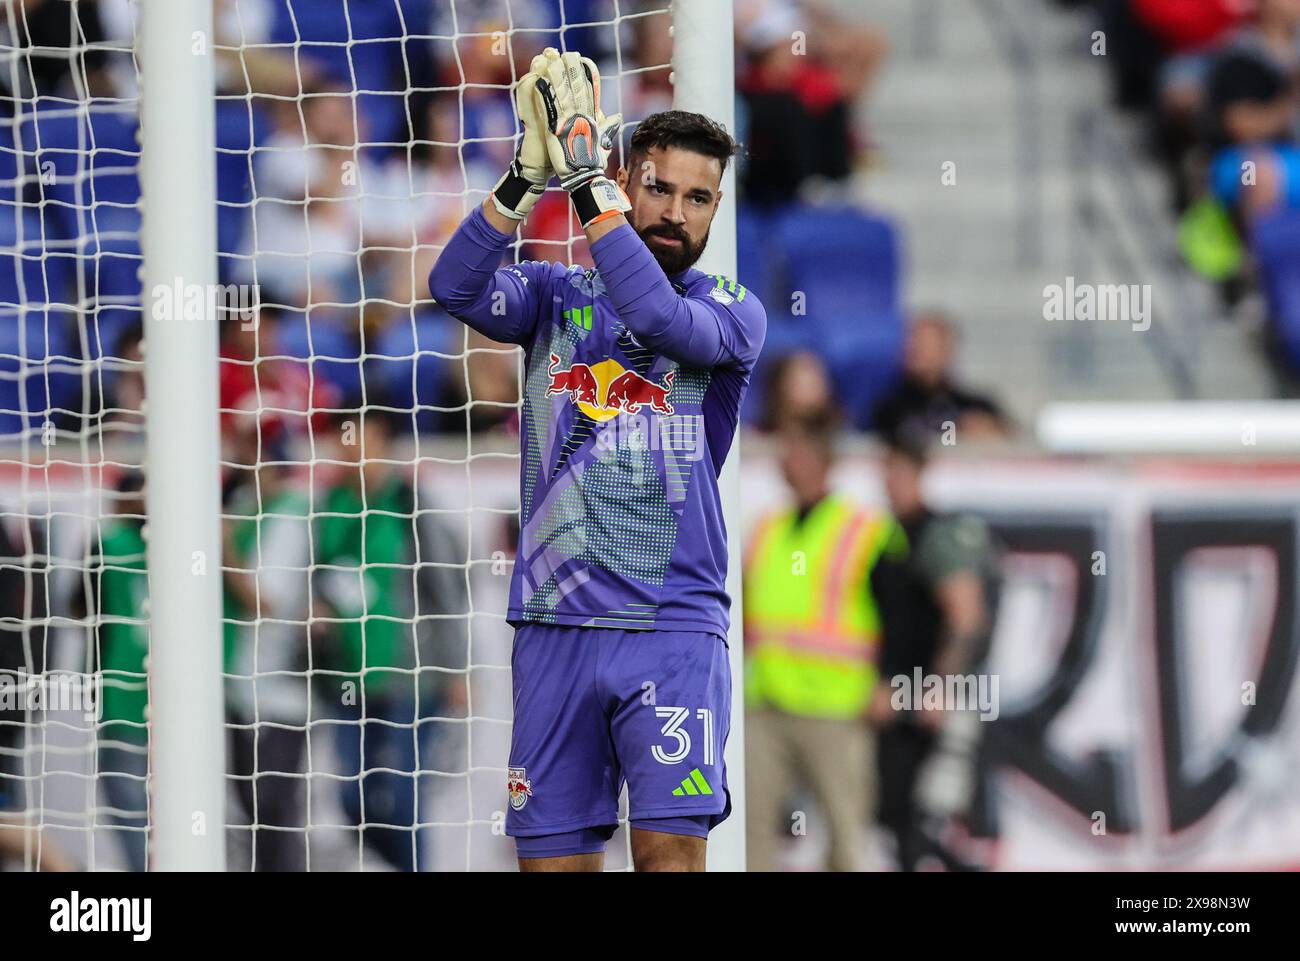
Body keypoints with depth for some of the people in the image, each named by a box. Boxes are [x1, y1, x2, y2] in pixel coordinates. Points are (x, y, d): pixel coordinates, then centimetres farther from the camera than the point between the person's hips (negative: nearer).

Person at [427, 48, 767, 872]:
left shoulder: (732, 310, 6)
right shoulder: (557, 296, 12)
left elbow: (661, 317, -16)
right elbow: (456, 287, -7)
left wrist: (587, 180, -20)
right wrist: (530, 175, -19)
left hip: (672, 626, -2)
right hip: (554, 624, 2)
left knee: (671, 847, -15)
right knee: (553, 856, 1)